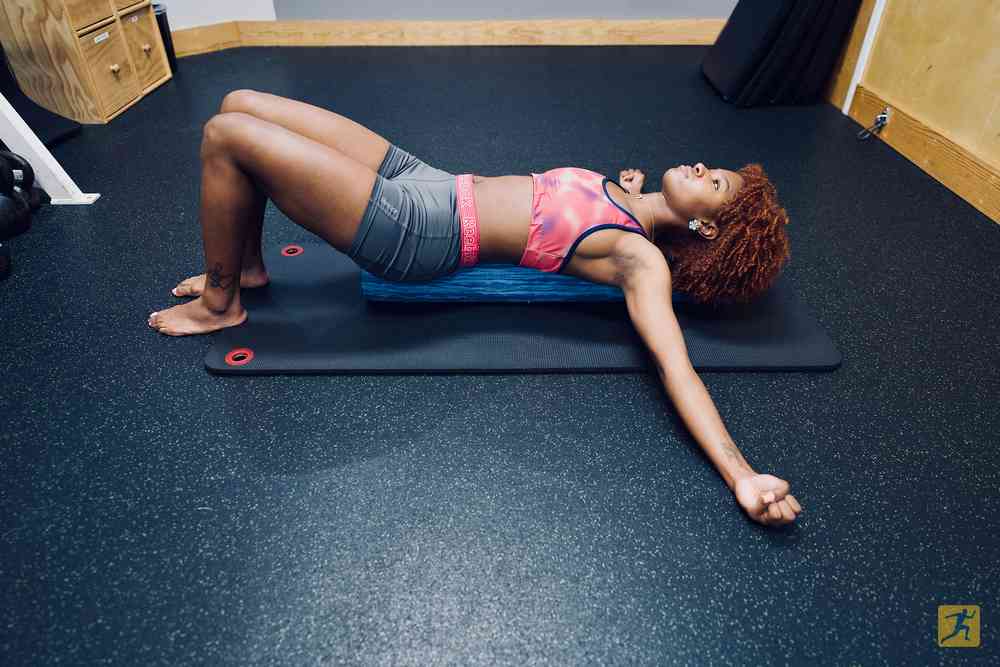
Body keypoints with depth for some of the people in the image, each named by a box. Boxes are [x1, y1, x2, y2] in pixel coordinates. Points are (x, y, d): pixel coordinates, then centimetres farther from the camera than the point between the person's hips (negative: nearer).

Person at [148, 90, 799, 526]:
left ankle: (221, 303, 11)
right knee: (240, 104, 12)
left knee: (225, 137, -13)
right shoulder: (632, 202, 10)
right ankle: (246, 265, 30)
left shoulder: (641, 260, -13)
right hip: (424, 177, 8)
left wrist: (742, 474, -34)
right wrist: (624, 187, 18)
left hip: (411, 230, -8)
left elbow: (674, 364, -25)